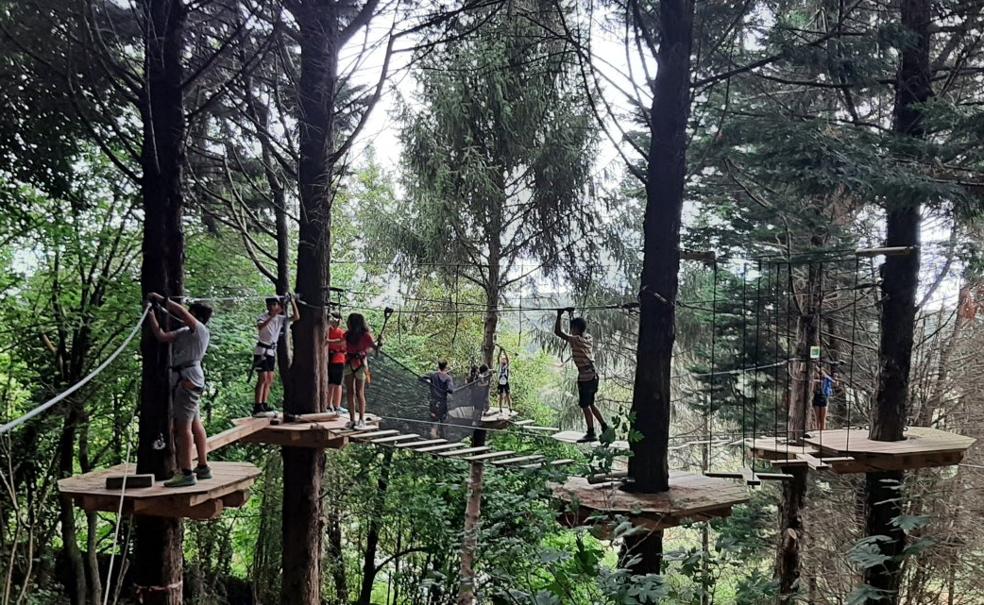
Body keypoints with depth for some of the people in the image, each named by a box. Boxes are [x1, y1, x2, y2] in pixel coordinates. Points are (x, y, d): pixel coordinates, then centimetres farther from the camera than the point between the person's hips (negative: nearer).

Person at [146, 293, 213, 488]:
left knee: (183, 426, -13)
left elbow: (181, 312, -22)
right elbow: (162, 336, 14)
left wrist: (161, 299, -14)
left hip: (188, 381, -10)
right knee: (195, 424, 15)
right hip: (185, 380, 10)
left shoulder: (200, 330, -8)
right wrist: (152, 315, 13)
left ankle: (187, 473, -14)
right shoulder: (184, 332, 18)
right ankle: (203, 467, 24)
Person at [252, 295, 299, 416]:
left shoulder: (280, 318, 3)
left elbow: (296, 317, -3)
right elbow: (260, 327, -36)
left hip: (272, 351, 7)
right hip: (261, 351, -7)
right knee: (263, 378, -13)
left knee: (269, 379, 9)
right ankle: (257, 407, -15)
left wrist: (293, 302, -11)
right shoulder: (262, 318, -13)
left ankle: (264, 405, 16)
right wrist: (272, 316, -41)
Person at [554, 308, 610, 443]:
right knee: (590, 404, 19)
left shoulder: (576, 340, -15)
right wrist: (572, 314, 30)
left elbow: (558, 331, -17)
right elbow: (581, 328, 31)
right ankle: (605, 427, 21)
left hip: (585, 377, -8)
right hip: (592, 375, 8)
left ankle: (591, 433, 5)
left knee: (585, 405, 0)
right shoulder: (587, 337, 8)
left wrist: (559, 316, -8)